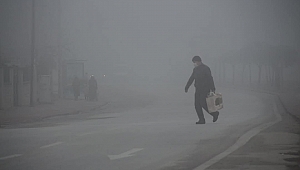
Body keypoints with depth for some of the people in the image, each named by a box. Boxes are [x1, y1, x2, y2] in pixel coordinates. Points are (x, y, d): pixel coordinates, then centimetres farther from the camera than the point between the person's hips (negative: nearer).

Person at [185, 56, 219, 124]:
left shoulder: (206, 68, -10)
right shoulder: (195, 69, 13)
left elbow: (210, 79, -16)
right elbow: (191, 79, 20)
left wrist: (212, 88, -23)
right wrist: (186, 87, 17)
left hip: (205, 90, -7)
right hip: (198, 90, 7)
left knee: (203, 104, -14)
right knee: (197, 105, -2)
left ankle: (215, 113, 6)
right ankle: (201, 120, 2)